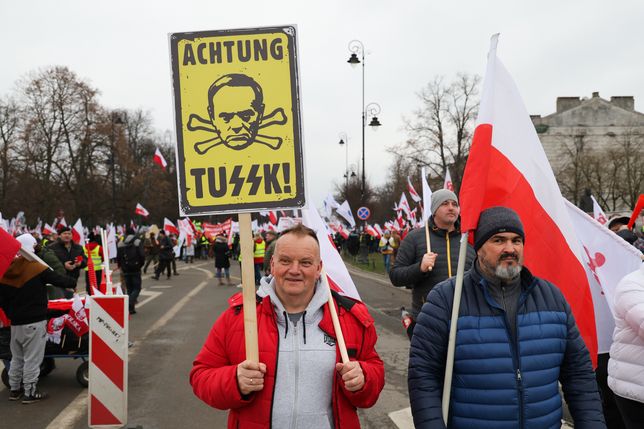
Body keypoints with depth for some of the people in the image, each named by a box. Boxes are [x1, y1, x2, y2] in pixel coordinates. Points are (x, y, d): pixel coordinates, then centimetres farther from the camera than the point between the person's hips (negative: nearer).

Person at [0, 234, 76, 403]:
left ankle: (14, 389, 28)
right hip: (34, 322, -6)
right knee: (32, 359, 2)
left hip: (15, 323, 6)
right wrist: (73, 281, 9)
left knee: (17, 358, 19)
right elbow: (59, 280, -10)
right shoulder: (36, 268, -14)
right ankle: (30, 392, 8)